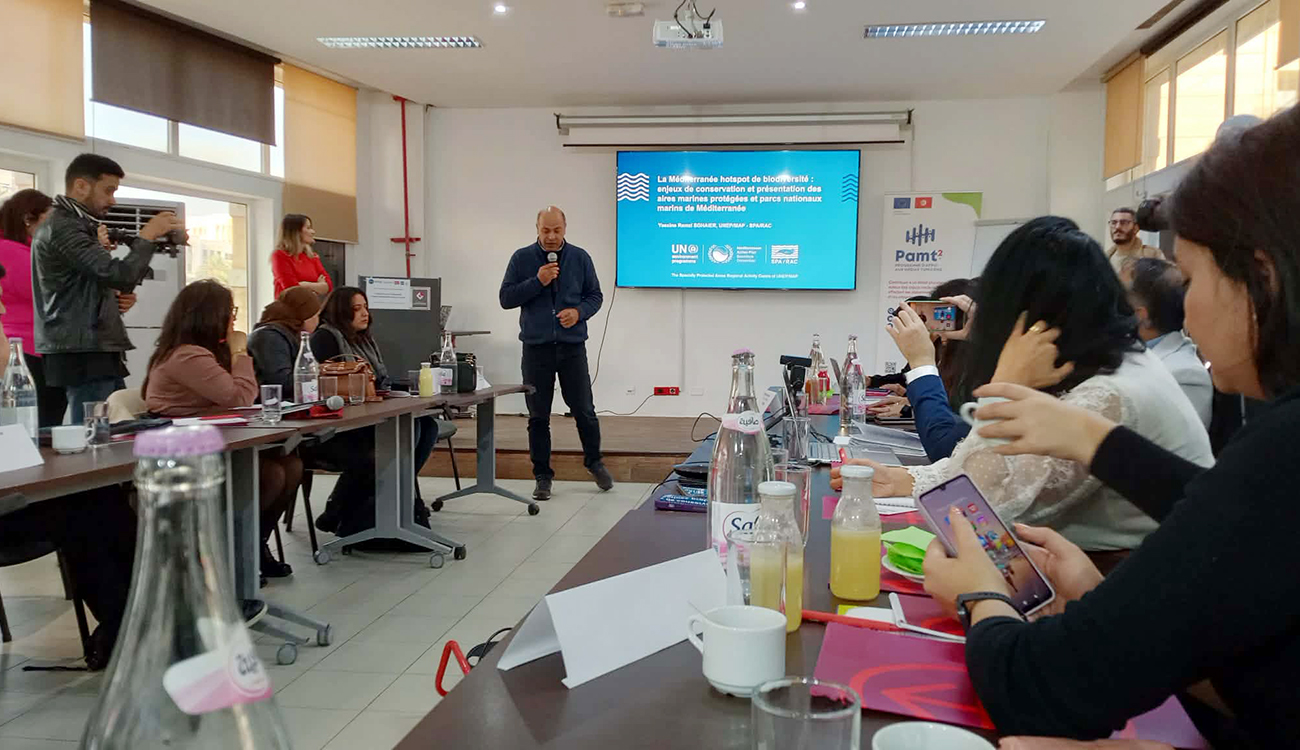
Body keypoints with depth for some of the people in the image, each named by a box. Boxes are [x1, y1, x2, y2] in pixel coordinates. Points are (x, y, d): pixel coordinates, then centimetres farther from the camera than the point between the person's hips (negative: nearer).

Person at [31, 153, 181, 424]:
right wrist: (148, 235, -9)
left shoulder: (75, 225, 20)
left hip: (99, 351, 10)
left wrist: (117, 299, 6)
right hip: (82, 355, -10)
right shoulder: (61, 227, -13)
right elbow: (121, 276, -22)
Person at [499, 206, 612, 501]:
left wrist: (579, 312, -12)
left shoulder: (580, 258, 4)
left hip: (572, 346, 0)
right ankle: (542, 476, 16)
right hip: (536, 347, 0)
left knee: (584, 410, 5)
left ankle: (594, 461, 28)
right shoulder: (522, 258, 2)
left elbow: (595, 296, 9)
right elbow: (506, 298, -1)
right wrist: (538, 281, -14)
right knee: (538, 416, 5)